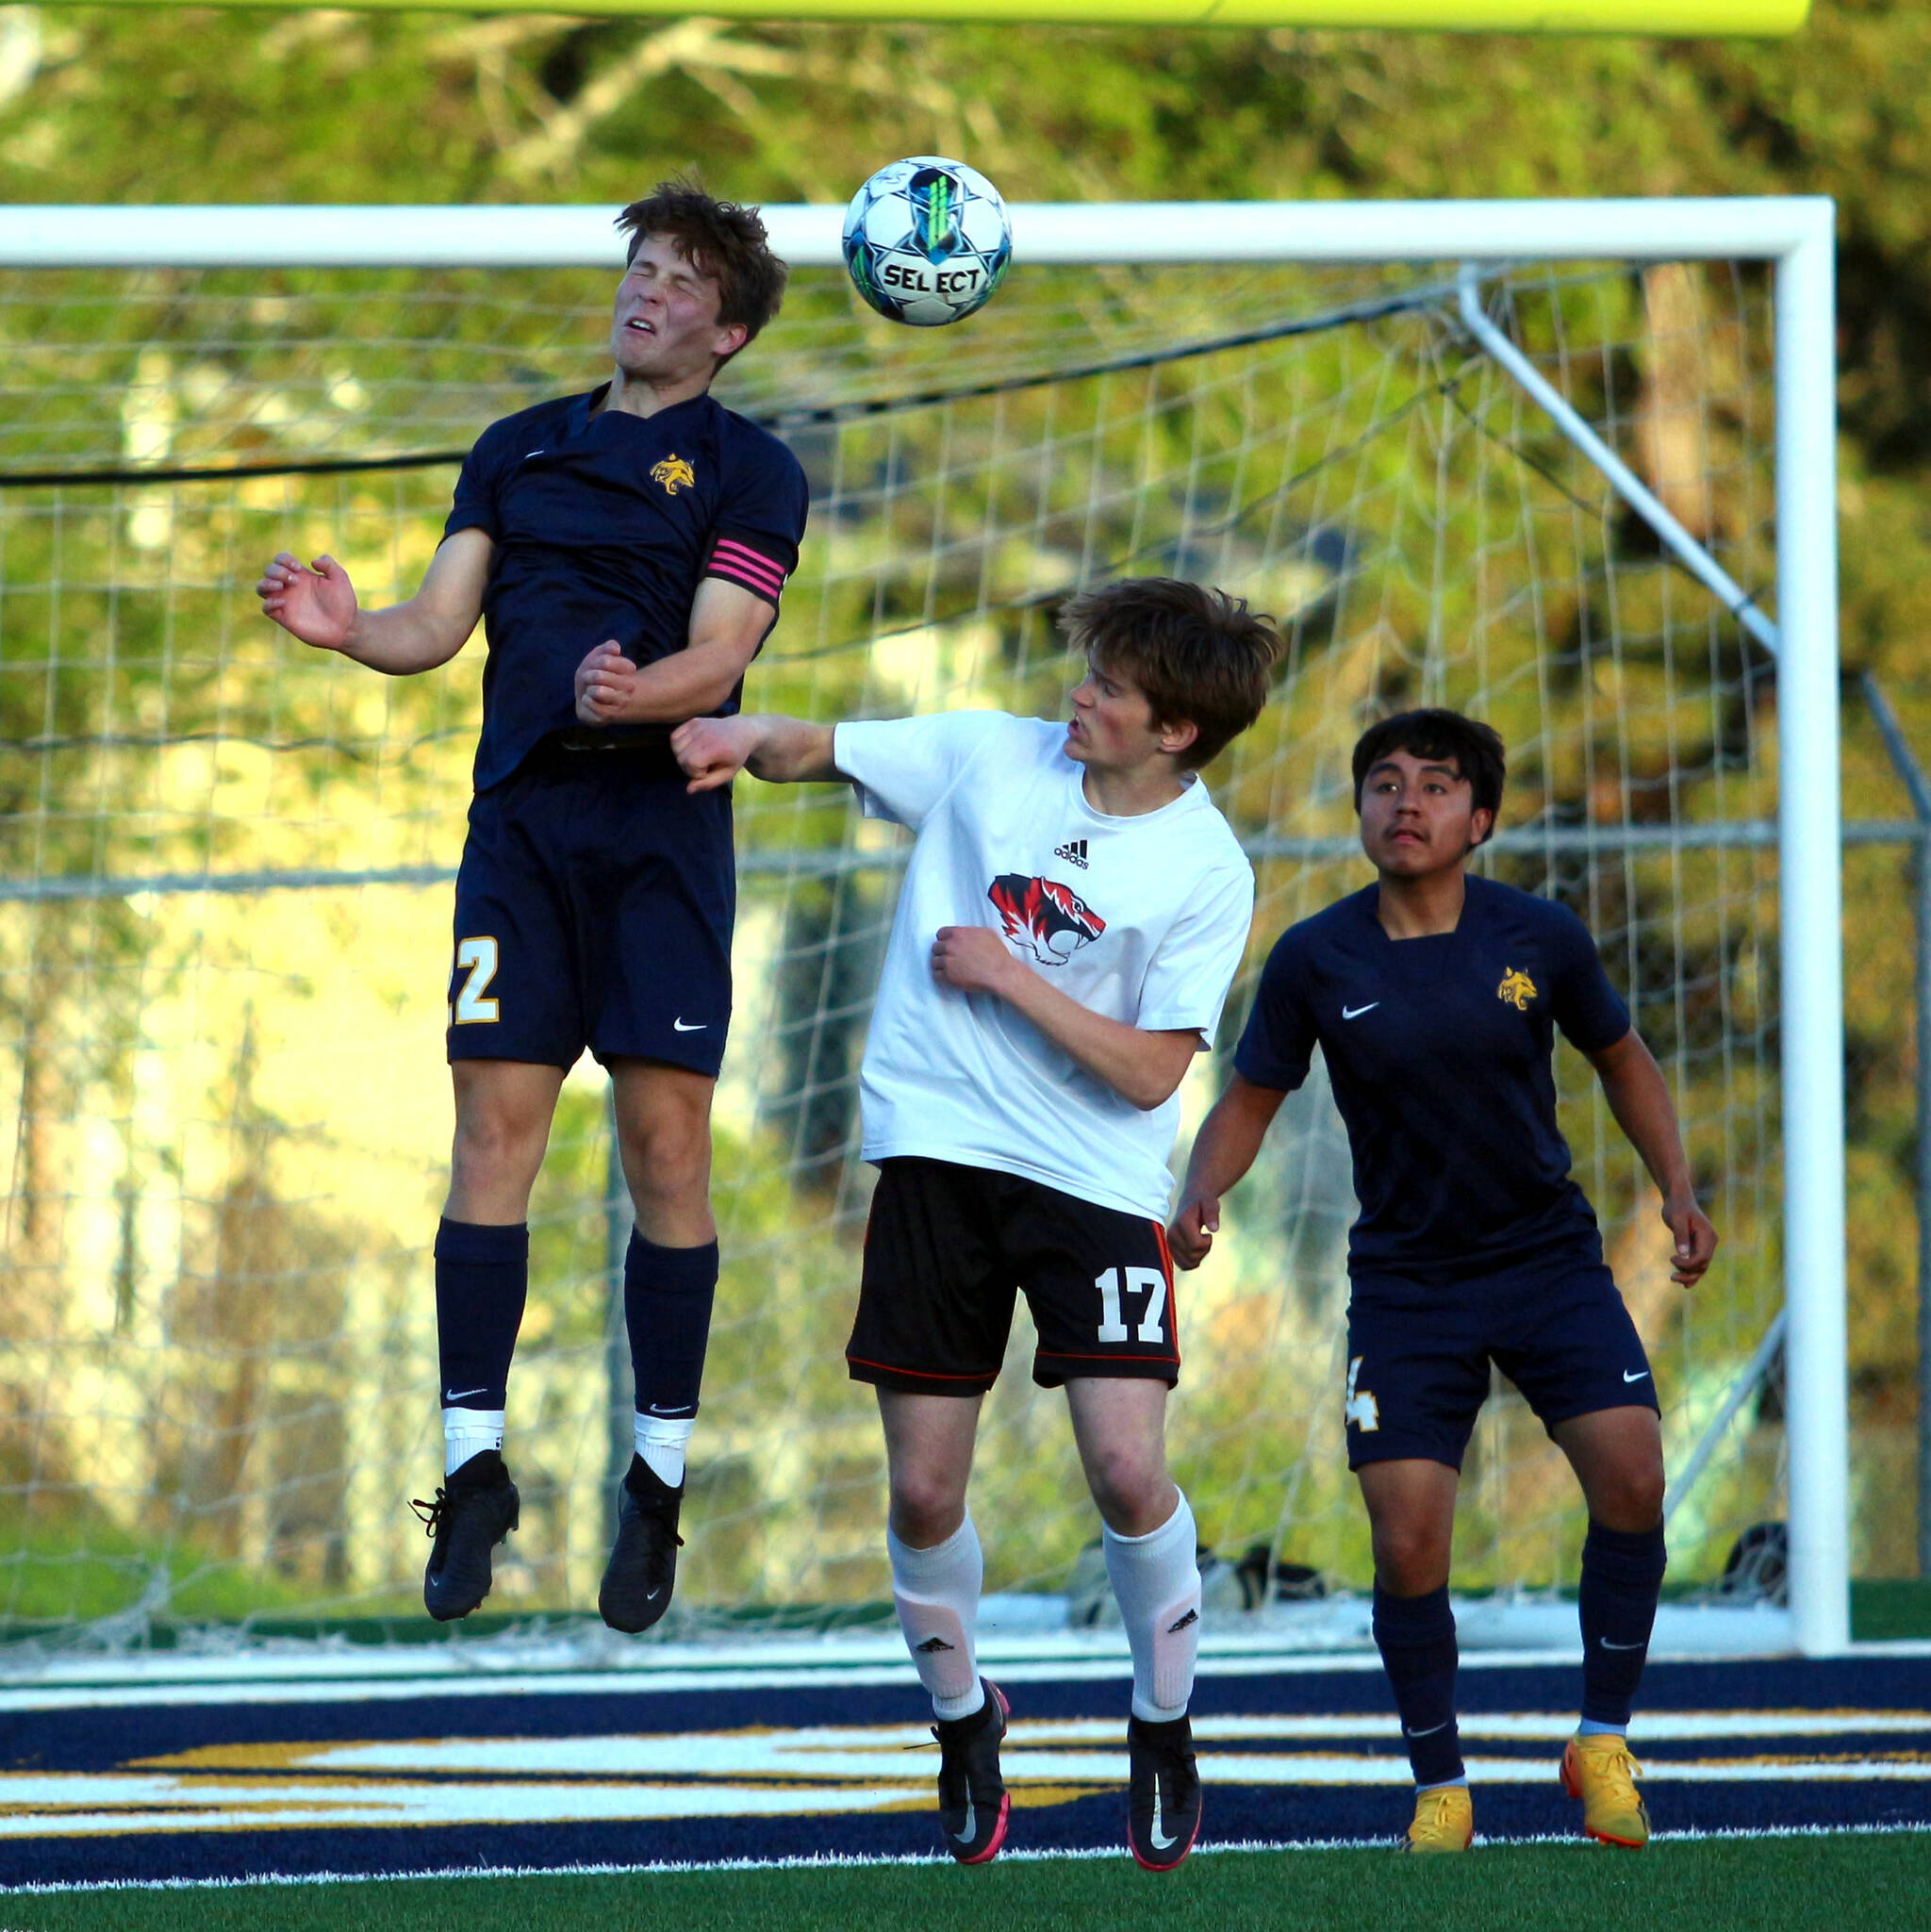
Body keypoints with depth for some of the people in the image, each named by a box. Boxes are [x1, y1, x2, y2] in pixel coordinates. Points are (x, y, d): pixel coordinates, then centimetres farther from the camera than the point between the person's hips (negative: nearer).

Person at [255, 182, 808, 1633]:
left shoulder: (749, 473, 4)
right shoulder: (521, 449, 16)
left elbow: (714, 661, -7)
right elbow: (443, 622, 10)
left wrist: (630, 692, -29)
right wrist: (348, 629, -12)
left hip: (662, 822, -3)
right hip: (522, 817, 3)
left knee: (666, 1144, -5)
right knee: (495, 1126, -4)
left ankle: (660, 1480, 3)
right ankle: (474, 1467, -1)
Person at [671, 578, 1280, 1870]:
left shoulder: (1208, 873, -7)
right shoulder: (989, 757, 2)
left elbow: (1149, 1073, -11)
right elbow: (815, 751, 11)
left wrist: (1007, 976, -13)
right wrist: (747, 736, -11)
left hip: (1097, 1180, -2)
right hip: (939, 1152, 3)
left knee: (1128, 1471, -16)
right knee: (924, 1495, 0)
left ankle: (1165, 1728, 8)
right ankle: (962, 1719, 26)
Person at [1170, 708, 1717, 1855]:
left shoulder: (1540, 939, -6)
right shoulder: (1317, 961, -8)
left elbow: (1621, 1058, 12)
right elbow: (1252, 1100, 3)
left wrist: (1677, 1188, 1)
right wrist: (1200, 1198, -16)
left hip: (1547, 1254, 0)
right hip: (1406, 1278, 0)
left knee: (1631, 1474, -18)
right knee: (1407, 1544, -10)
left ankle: (1605, 1747, 2)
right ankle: (1440, 1790, 11)